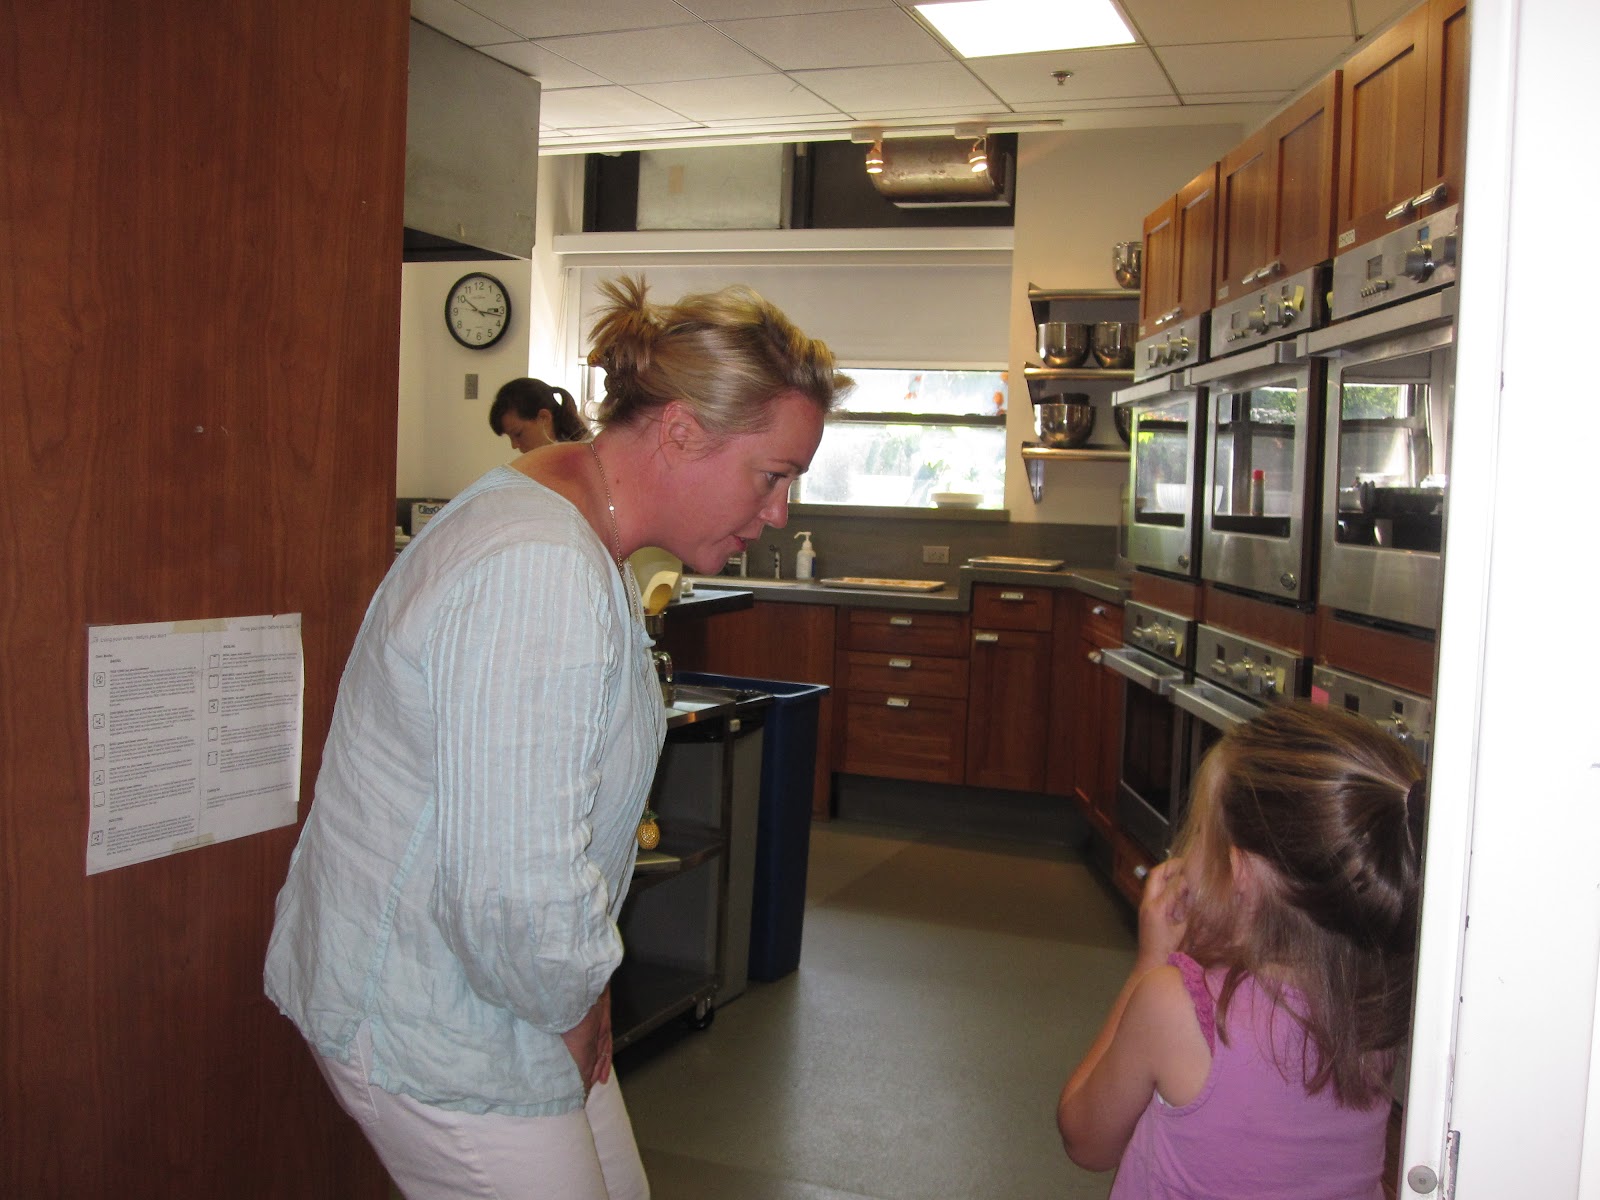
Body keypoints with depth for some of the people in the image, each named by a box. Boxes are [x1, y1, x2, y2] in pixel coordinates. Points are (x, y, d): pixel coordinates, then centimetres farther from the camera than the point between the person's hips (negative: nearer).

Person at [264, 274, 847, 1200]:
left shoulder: (584, 544, 6)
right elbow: (522, 895, -34)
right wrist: (574, 1006, -12)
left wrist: (584, 997, 10)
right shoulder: (536, 574, -30)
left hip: (523, 990, 10)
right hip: (437, 1023, -10)